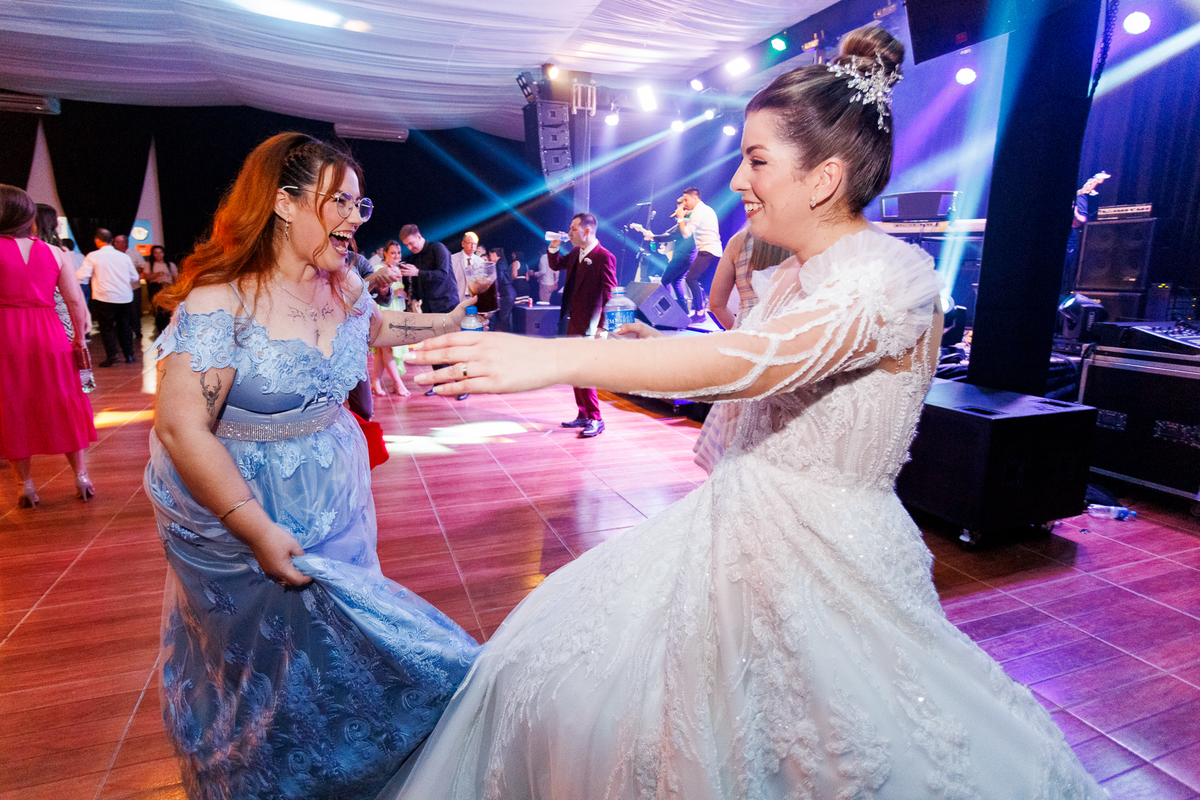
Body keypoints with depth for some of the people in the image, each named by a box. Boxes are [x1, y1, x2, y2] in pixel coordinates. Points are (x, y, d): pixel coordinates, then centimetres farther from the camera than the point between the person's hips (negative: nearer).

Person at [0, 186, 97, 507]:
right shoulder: (54, 253, 4)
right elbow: (76, 302, 0)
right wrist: (79, 338, 9)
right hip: (49, 338, 2)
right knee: (60, 408, 12)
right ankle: (81, 476, 15)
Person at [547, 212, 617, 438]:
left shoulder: (604, 257, -13)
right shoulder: (575, 254, 11)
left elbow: (608, 294, -15)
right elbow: (556, 265, 28)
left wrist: (601, 326, -17)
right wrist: (554, 247, 8)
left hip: (588, 326, -9)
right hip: (572, 322, 9)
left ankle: (595, 419, 2)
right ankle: (583, 415, 24)